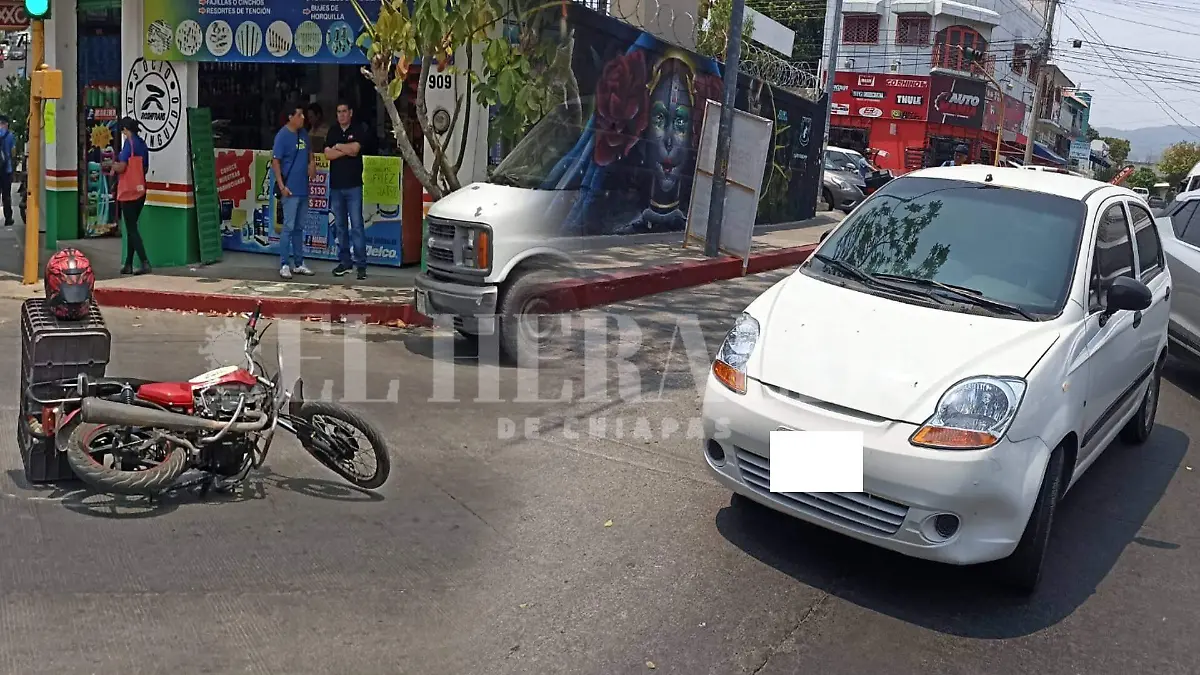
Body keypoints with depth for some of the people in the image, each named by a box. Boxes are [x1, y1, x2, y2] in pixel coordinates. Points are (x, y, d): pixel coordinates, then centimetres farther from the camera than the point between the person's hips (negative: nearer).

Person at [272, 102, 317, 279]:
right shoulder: (282, 135, -10)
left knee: (299, 228, 13)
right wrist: (282, 186, -17)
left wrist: (312, 162, 4)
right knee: (289, 227, -6)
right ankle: (284, 265, -1)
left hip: (304, 189, 7)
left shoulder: (303, 133, 10)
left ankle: (299, 263, 20)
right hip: (290, 190, -7)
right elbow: (275, 162, -11)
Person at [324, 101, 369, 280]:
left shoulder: (358, 130, 1)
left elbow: (355, 148, -16)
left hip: (353, 185, -4)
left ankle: (361, 263, -6)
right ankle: (344, 261, 14)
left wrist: (337, 146, -1)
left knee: (356, 224, -7)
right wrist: (346, 150, -9)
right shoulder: (333, 131, 12)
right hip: (335, 185, 4)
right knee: (340, 225, 7)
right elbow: (328, 154, 0)